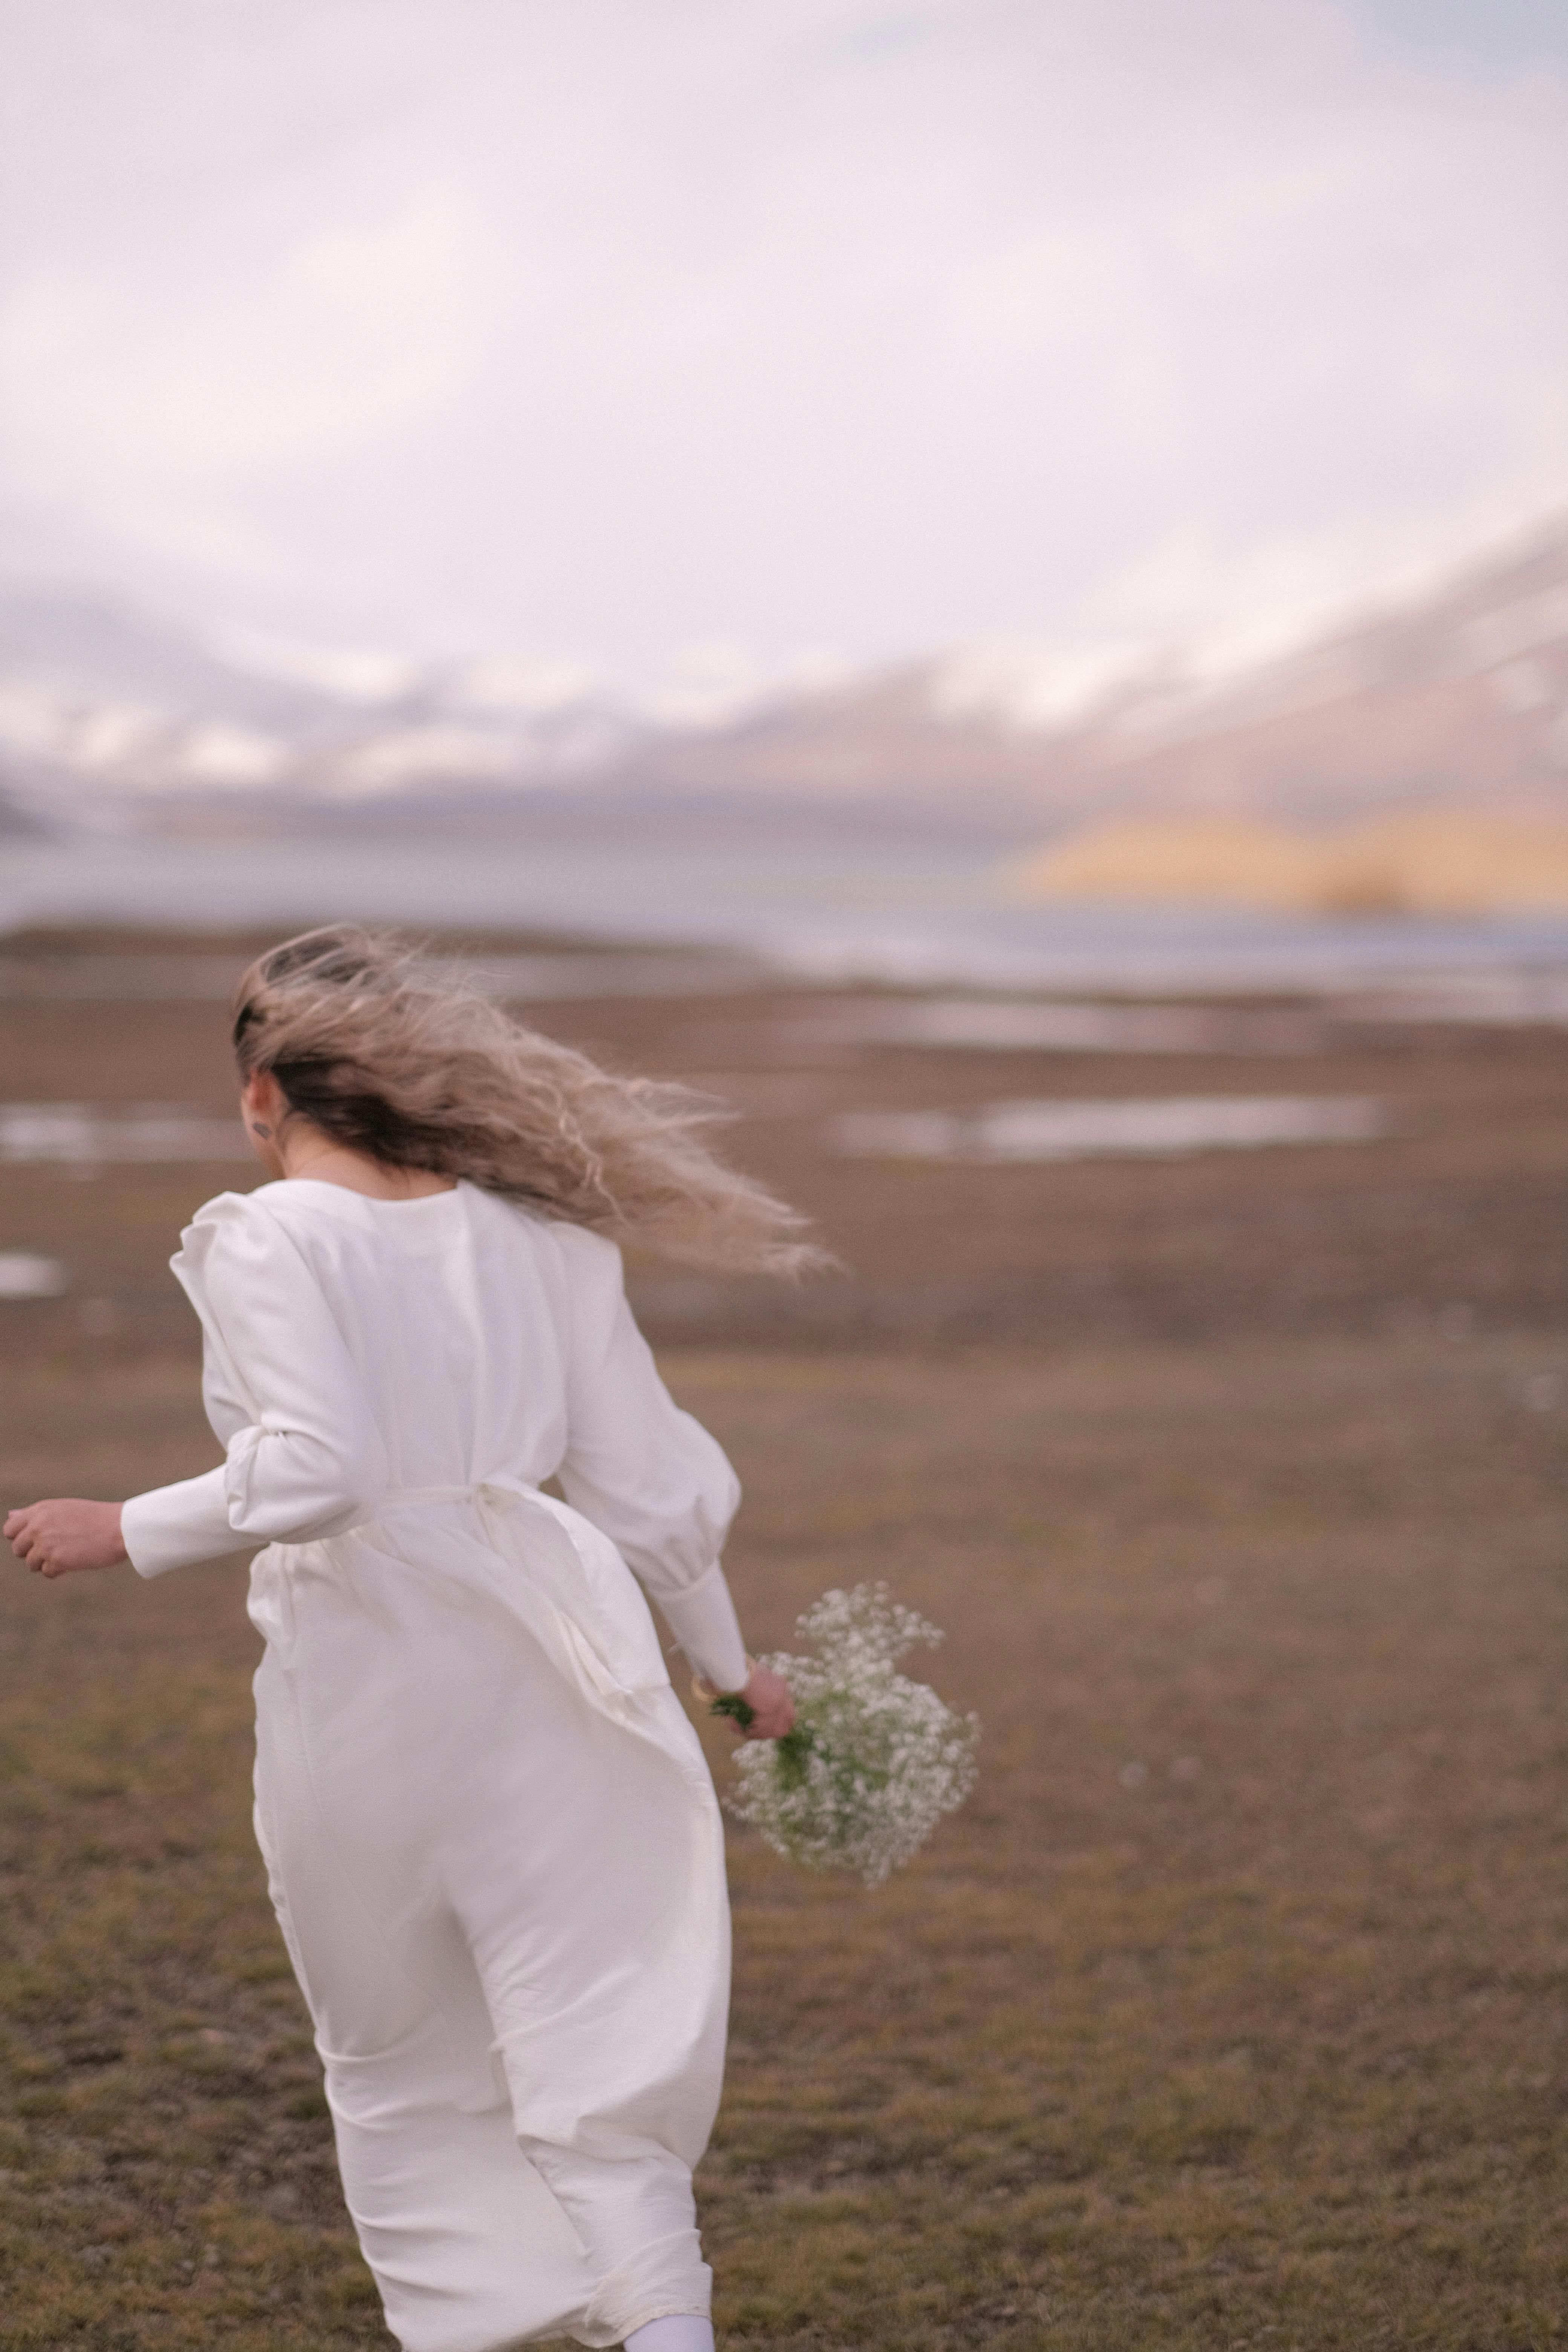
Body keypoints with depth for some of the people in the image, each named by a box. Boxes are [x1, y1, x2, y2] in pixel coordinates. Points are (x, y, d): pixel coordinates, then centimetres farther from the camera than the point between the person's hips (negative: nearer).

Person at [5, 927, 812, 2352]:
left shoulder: (267, 1237, -6)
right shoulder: (539, 1235, 9)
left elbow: (312, 1471, -19)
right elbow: (650, 1484, 10)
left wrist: (128, 1532, -7)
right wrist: (729, 1660, 23)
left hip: (363, 1680, -3)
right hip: (548, 1660, 3)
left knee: (402, 2070, 16)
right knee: (597, 2052, 2)